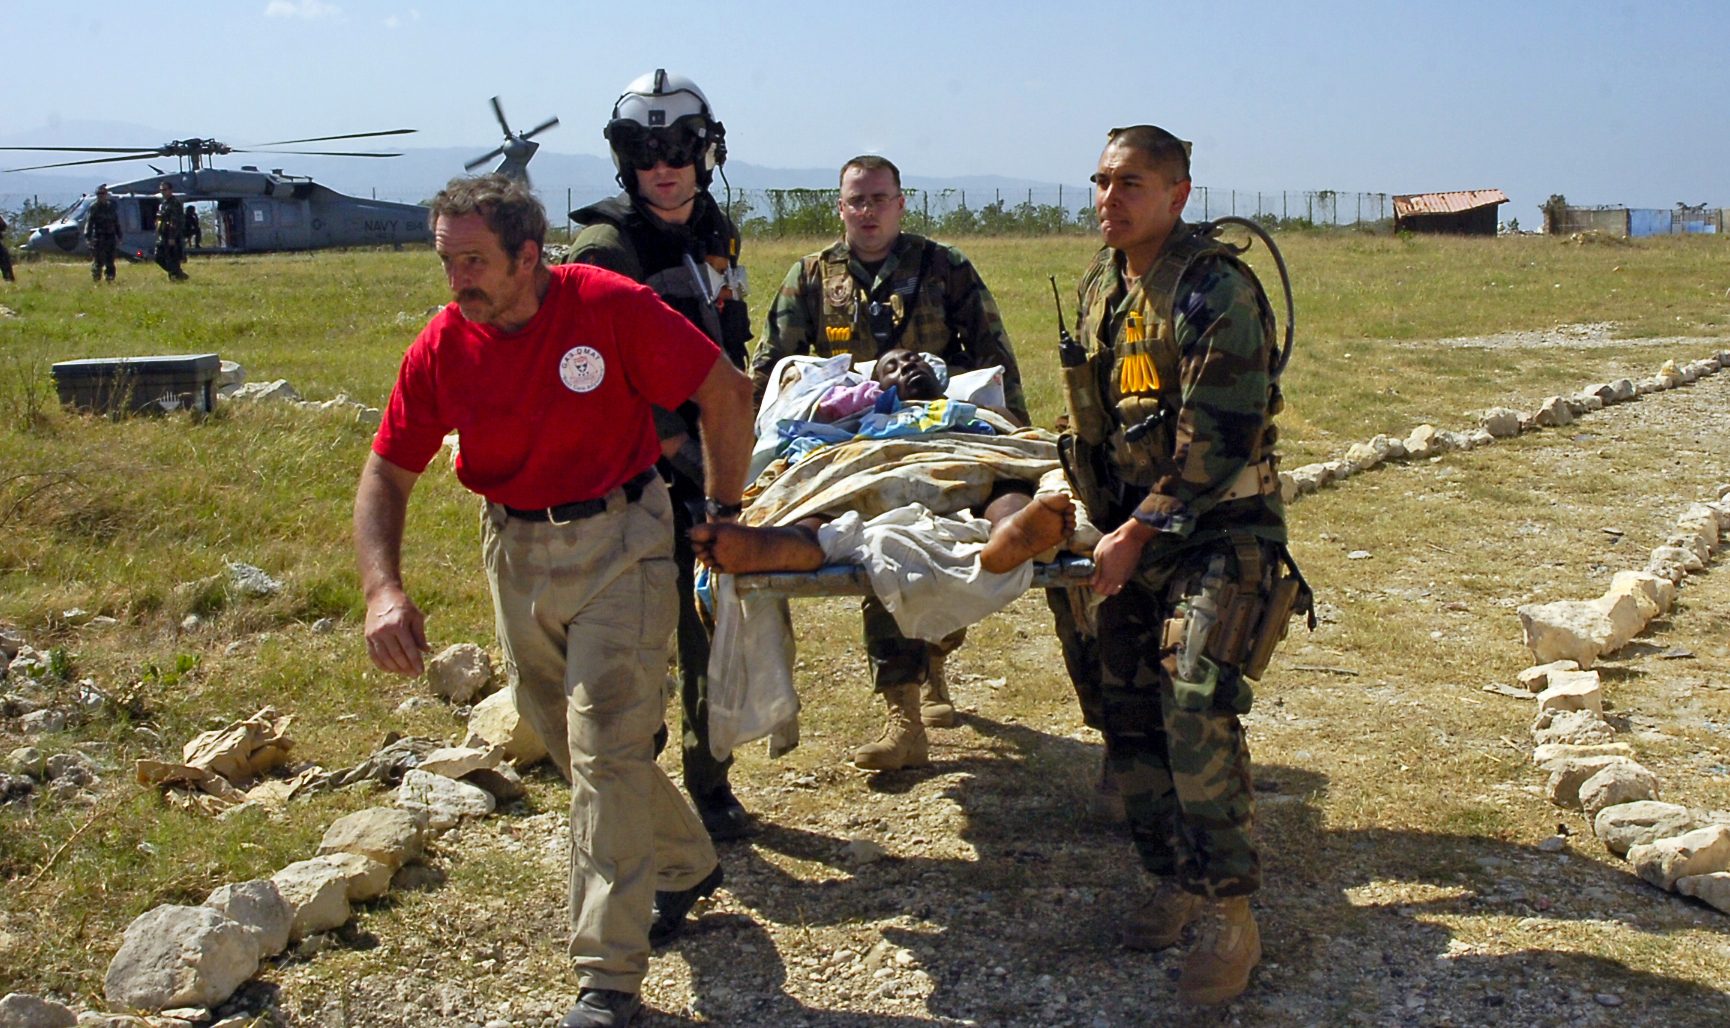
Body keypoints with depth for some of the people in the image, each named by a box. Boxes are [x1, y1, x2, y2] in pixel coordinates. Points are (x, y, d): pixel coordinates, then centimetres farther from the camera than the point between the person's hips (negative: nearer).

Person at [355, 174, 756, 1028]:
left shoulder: (610, 308, -19)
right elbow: (386, 476, -1)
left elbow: (725, 392, -11)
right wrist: (384, 588, -17)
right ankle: (686, 863, 41)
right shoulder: (441, 347, -7)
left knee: (606, 747, -10)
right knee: (573, 744, 17)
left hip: (617, 539, -5)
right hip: (515, 550, 5)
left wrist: (723, 515, -7)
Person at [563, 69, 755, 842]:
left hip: (710, 467, 7)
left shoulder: (715, 236, 13)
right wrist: (688, 456, -21)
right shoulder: (606, 246, -11)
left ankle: (709, 787, 28)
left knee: (720, 634, 13)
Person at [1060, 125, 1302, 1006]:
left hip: (1220, 530, -8)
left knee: (1196, 716, -16)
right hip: (1134, 532, 8)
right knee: (1129, 717, 8)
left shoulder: (1217, 290, -15)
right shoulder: (1102, 283, 11)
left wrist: (1137, 533, -18)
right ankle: (1175, 883, 25)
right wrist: (1105, 524, 15)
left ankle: (1233, 921, -2)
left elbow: (1217, 443, -21)